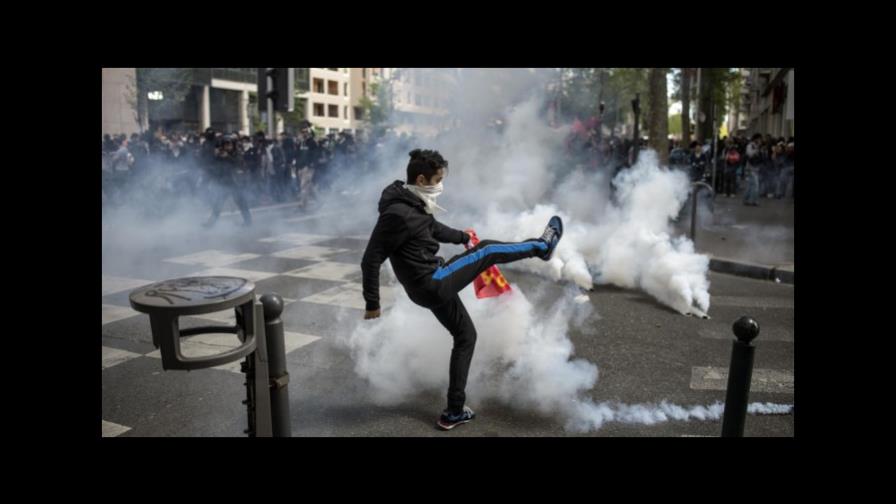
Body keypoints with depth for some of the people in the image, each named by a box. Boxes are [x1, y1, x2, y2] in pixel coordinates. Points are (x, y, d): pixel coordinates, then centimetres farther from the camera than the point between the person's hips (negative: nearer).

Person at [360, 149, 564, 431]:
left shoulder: (416, 205, 7)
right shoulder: (397, 213, -23)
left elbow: (434, 229, 27)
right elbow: (371, 259, -21)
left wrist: (461, 237, 40)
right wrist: (372, 303, -17)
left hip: (434, 284, 10)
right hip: (431, 284, -10)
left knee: (465, 336, 19)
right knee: (486, 251, 1)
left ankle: (454, 412, 24)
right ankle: (542, 246, 27)